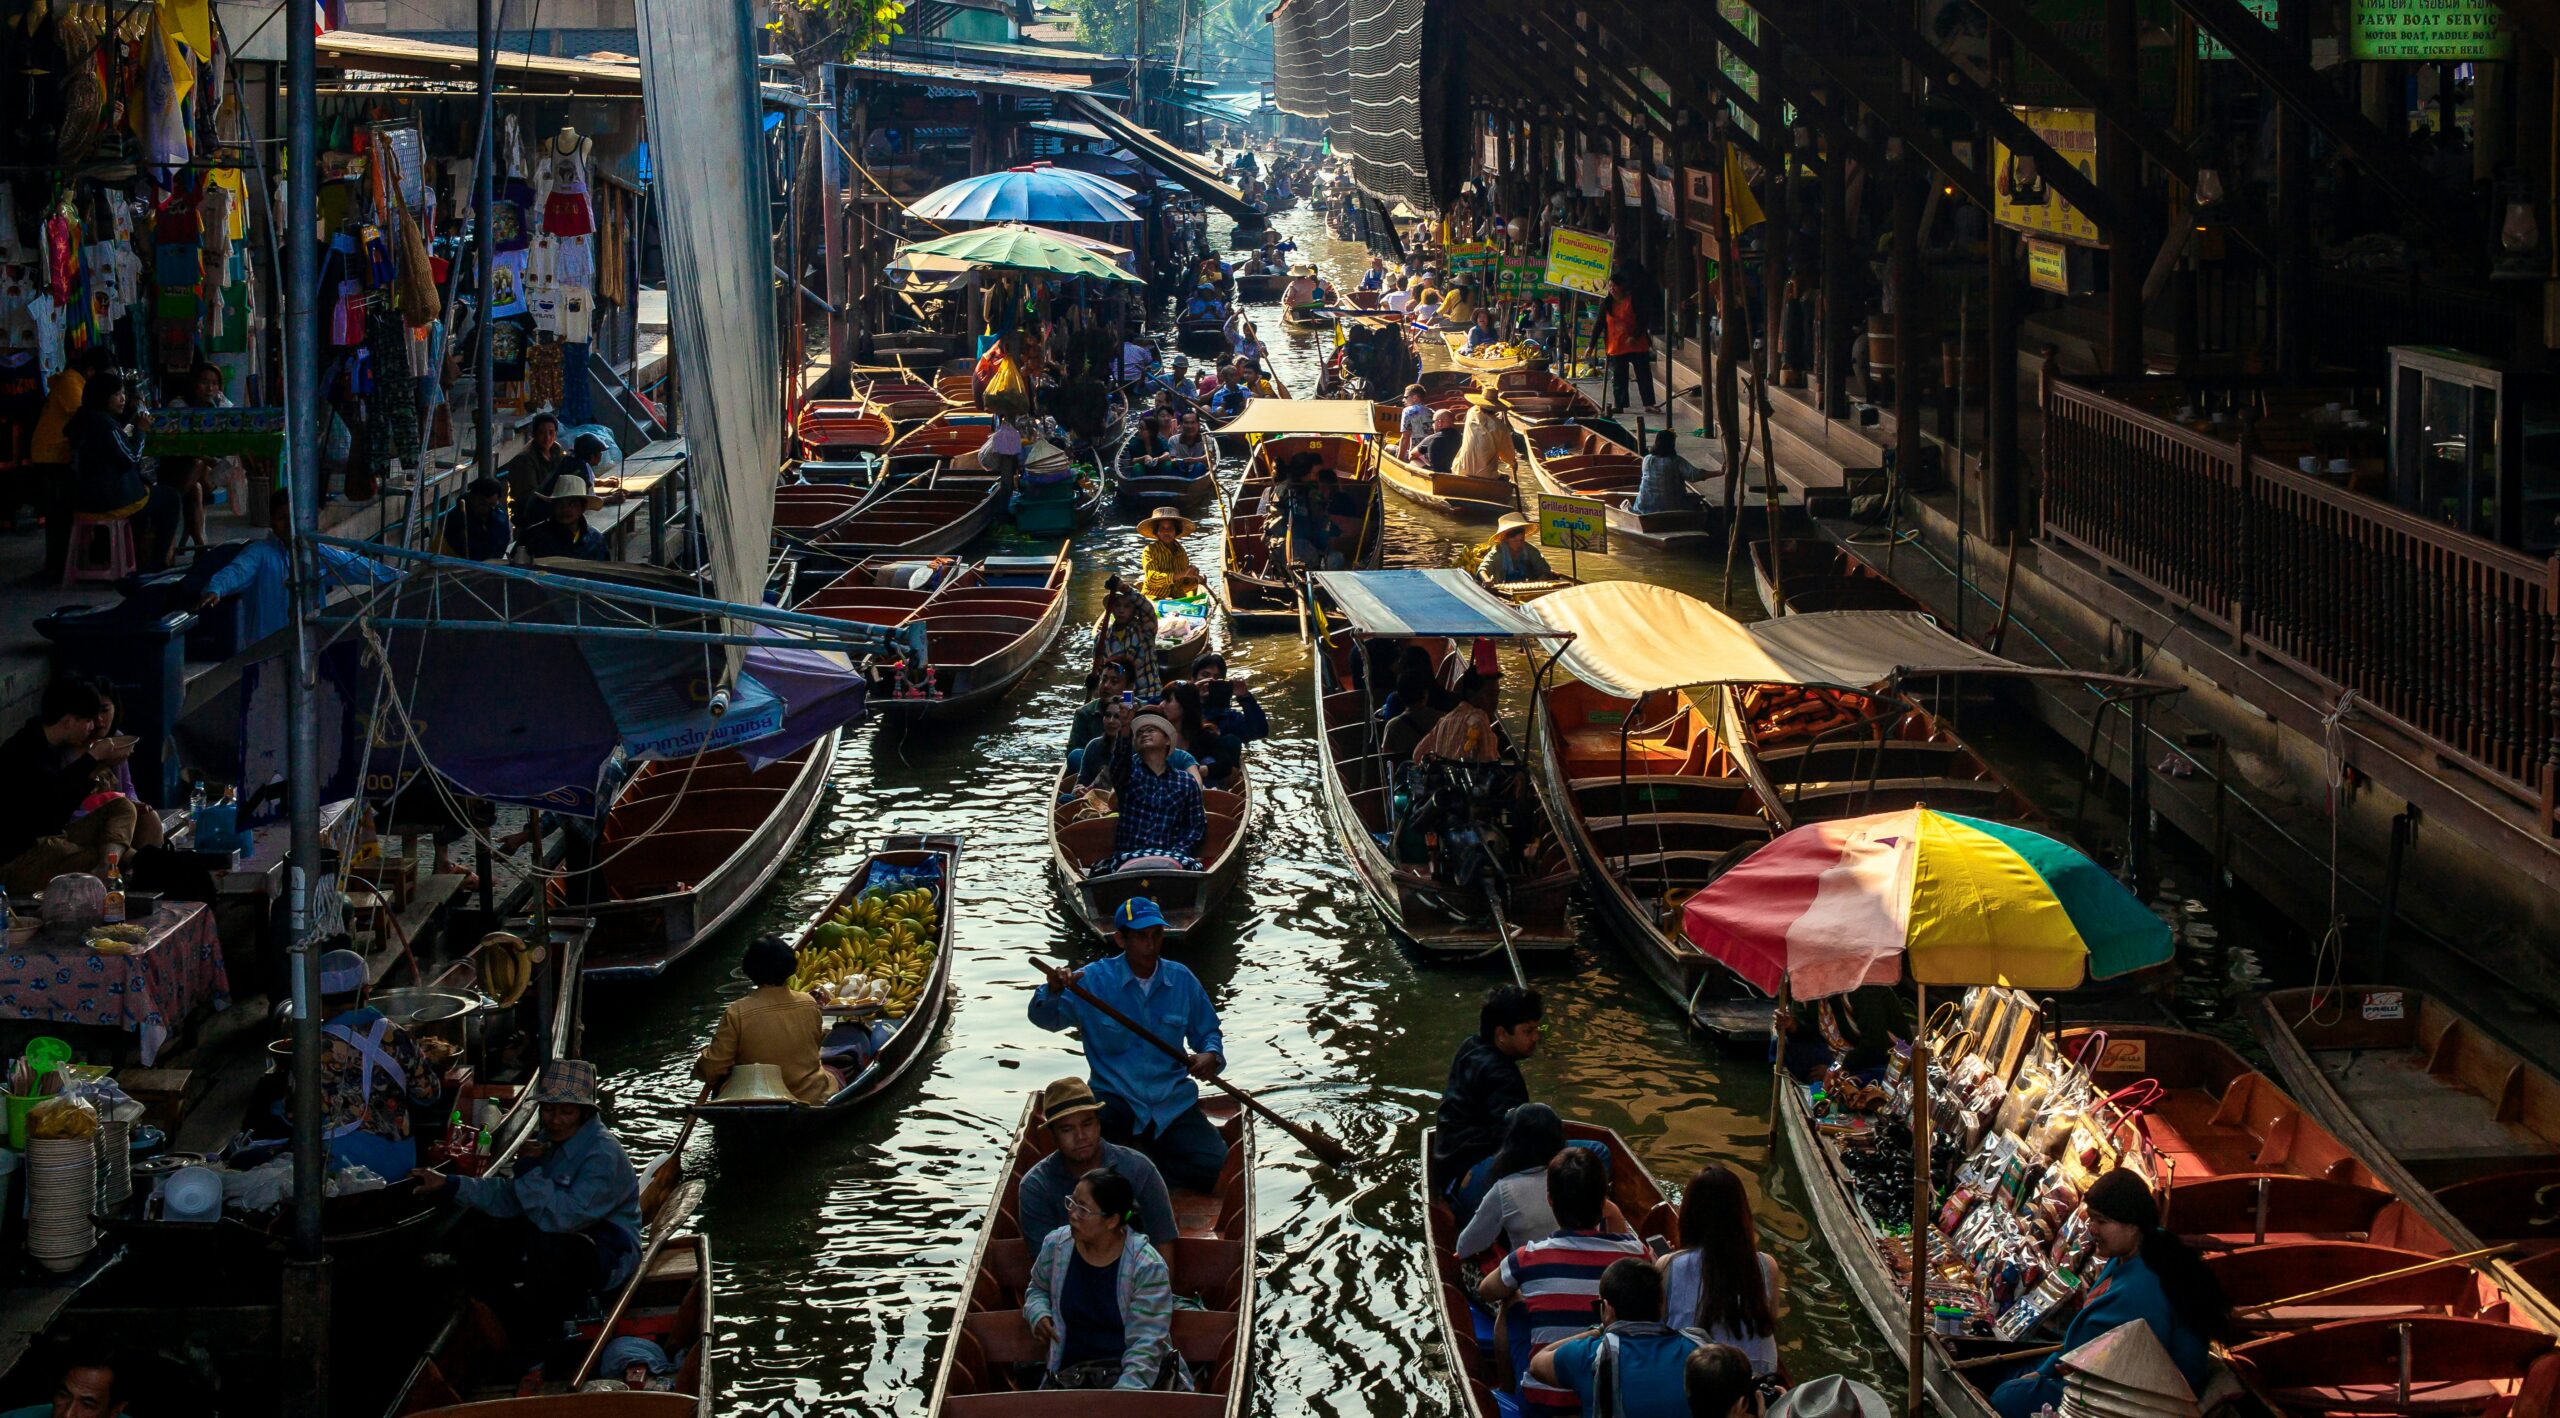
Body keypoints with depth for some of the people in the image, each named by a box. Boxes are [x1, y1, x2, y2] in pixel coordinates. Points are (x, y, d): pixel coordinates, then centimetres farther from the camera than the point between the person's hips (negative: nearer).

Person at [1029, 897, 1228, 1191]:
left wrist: (1211, 1056, -6)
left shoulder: (1182, 980, 5)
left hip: (1173, 1100, 3)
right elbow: (1045, 1018, -11)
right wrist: (1053, 991, -33)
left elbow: (1207, 1032, 17)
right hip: (1114, 1098, -2)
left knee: (1213, 1168, -18)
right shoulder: (1094, 979, -3)